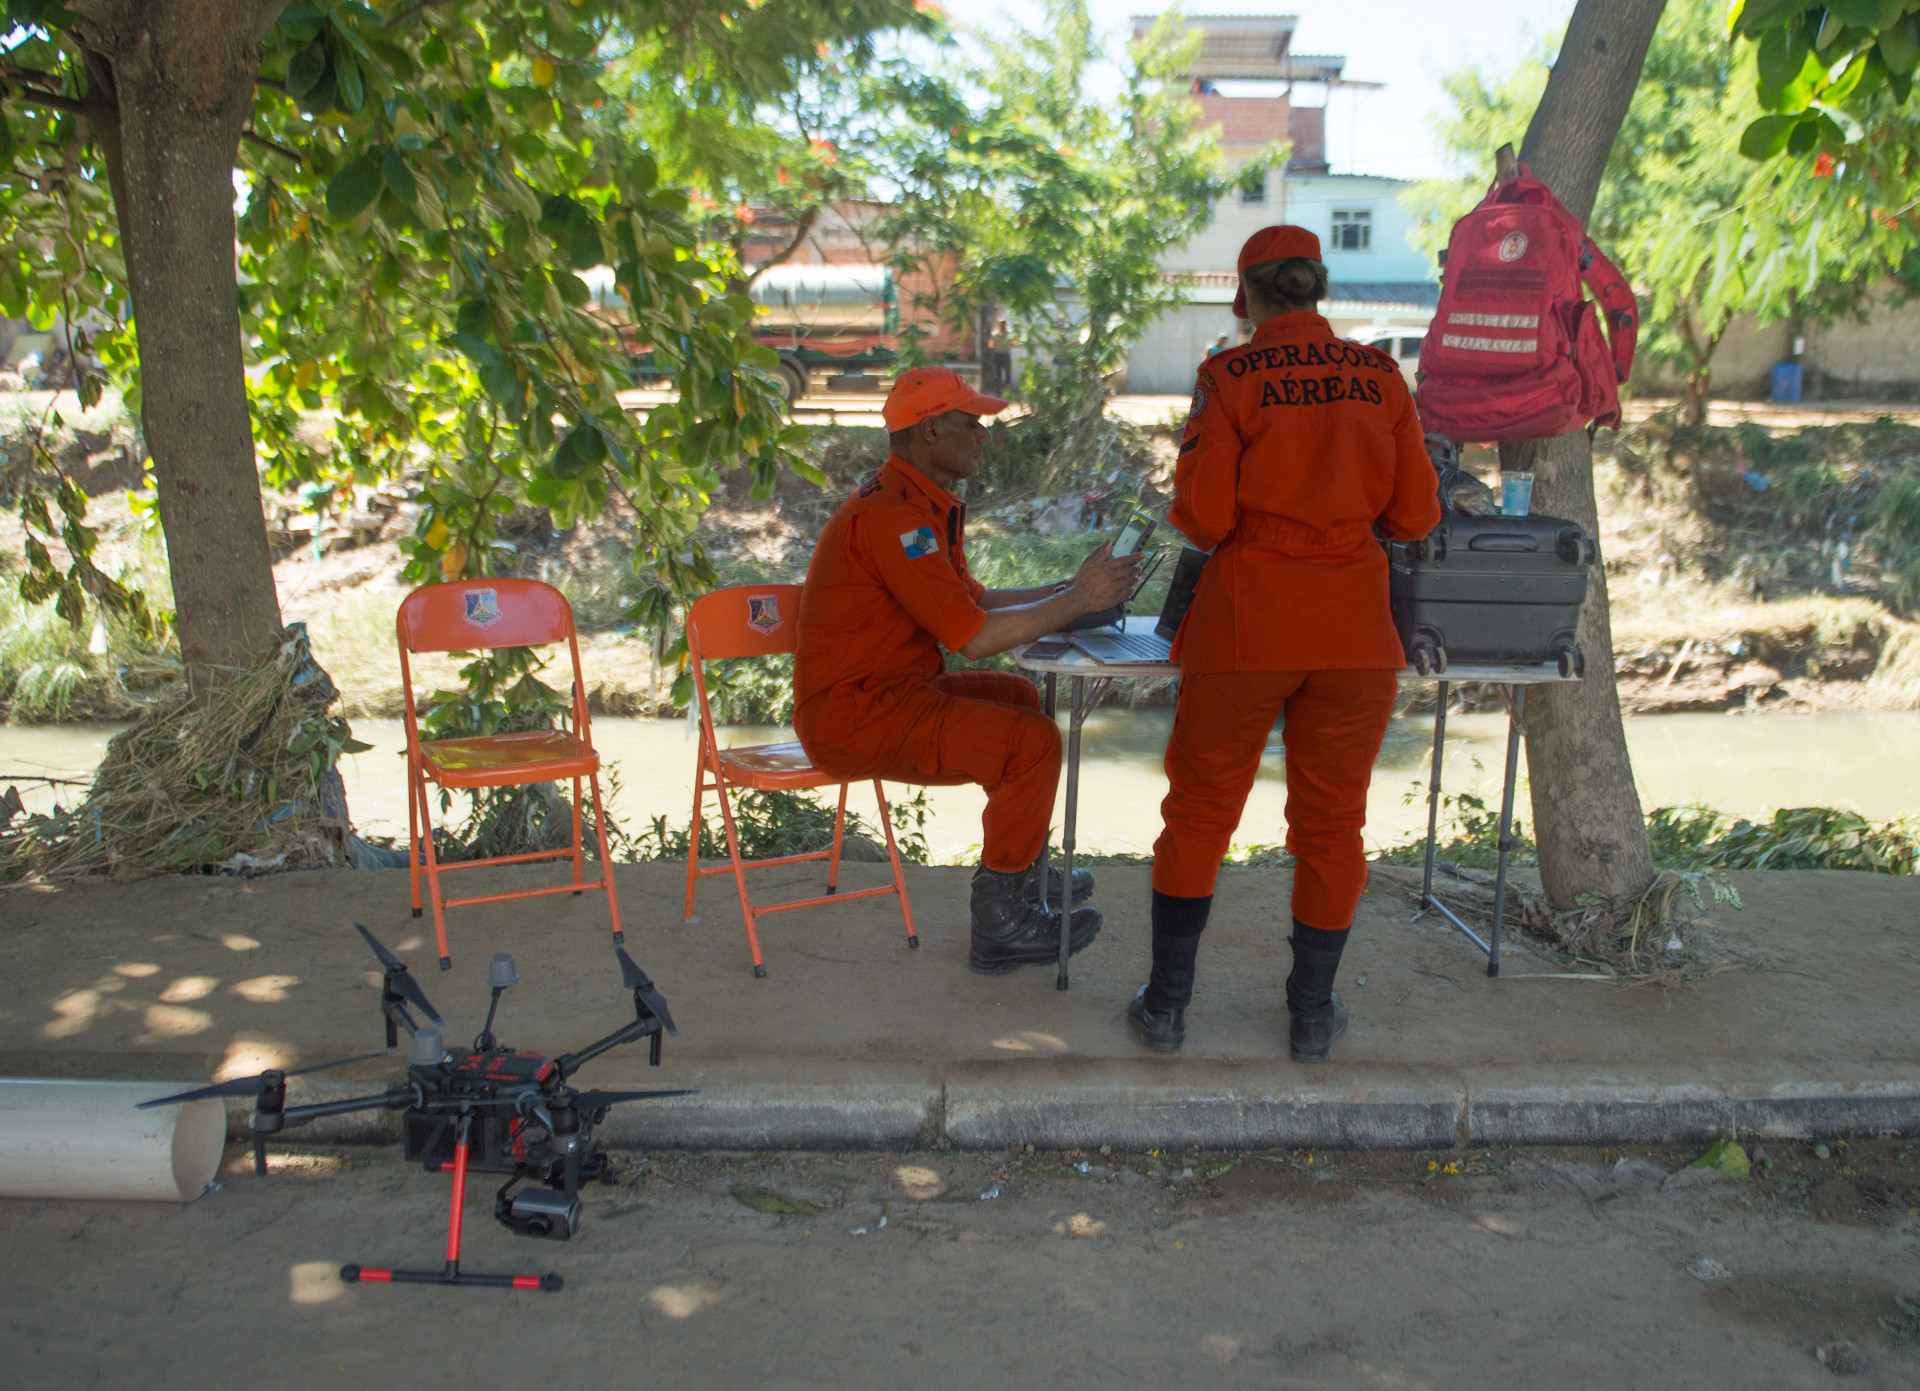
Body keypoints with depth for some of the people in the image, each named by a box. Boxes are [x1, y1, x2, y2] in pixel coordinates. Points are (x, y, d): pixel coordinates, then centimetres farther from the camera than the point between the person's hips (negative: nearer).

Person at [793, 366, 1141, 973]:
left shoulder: (923, 504, 12)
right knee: (1033, 741, -17)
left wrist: (1070, 587, 9)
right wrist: (1077, 601, -16)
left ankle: (1023, 871, 33)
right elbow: (974, 636, -25)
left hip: (879, 691, 11)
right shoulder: (892, 515, -22)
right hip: (853, 718, -11)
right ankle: (1000, 923, -5)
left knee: (1018, 697, 24)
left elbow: (973, 601, 17)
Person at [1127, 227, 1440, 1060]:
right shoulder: (1380, 377, 3)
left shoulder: (1230, 379, -6)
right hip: (1353, 630, 2)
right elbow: (1415, 516, 3)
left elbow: (1202, 517, -11)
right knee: (1331, 821, 14)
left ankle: (1166, 1006, 19)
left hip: (1246, 623, -2)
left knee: (1199, 811, 12)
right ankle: (1312, 1016, 24)